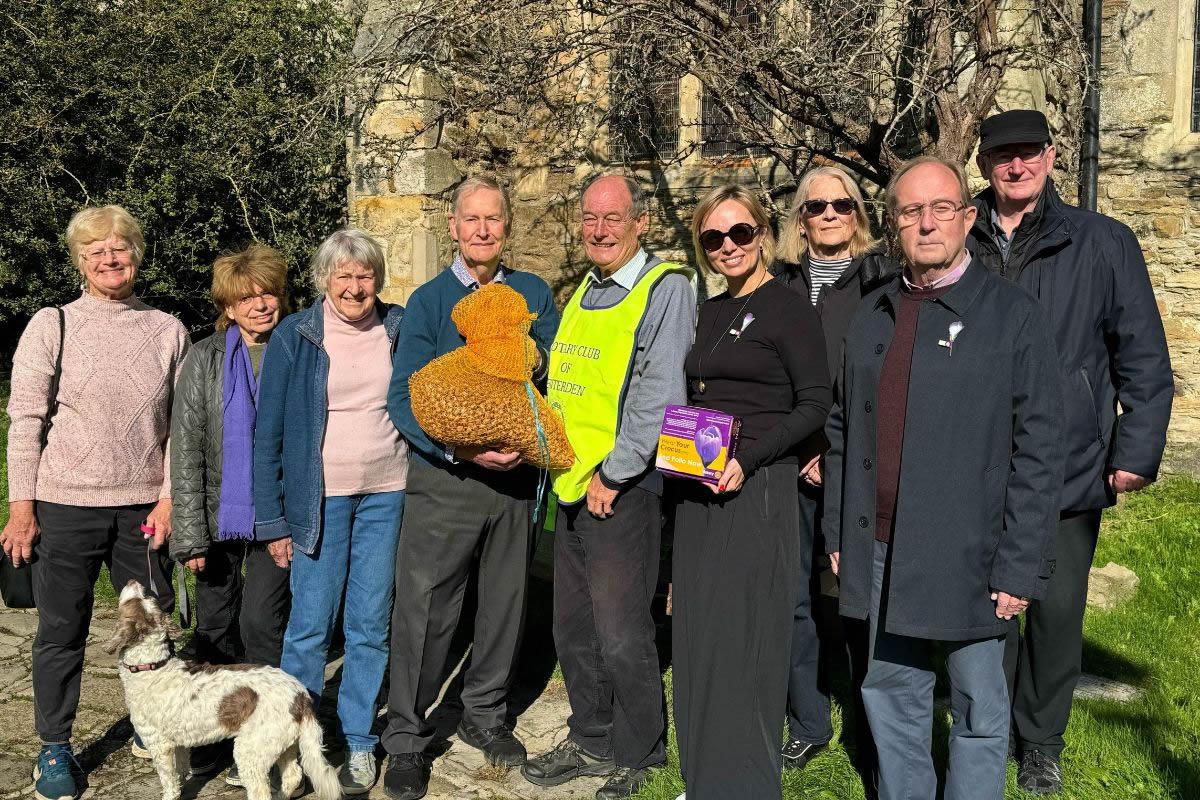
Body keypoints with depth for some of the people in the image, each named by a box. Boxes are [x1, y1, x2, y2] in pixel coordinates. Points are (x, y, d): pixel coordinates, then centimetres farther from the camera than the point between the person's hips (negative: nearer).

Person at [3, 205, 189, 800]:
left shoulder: (167, 331, 4)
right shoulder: (51, 325, 0)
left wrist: (169, 497, 0)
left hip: (143, 505, 2)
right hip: (65, 505, -1)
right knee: (61, 630, 7)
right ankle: (54, 749, 21)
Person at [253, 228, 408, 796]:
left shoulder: (400, 329, 3)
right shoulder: (294, 336, -3)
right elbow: (267, 432, -1)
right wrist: (272, 520, -3)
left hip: (388, 494, 2)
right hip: (320, 497, -2)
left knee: (371, 625, 8)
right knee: (310, 625, 1)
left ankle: (358, 742, 21)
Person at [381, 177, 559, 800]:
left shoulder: (534, 294, 7)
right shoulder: (429, 300, -2)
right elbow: (404, 399, -8)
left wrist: (535, 362, -12)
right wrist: (462, 448, -22)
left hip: (516, 471, 3)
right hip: (445, 475, -3)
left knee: (505, 599, 14)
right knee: (424, 607, -3)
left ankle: (485, 715, 34)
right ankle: (407, 739, 14)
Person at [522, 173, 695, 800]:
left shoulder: (664, 289, -10)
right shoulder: (584, 292, 15)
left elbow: (659, 395, -18)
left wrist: (612, 474, -17)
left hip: (623, 488, -8)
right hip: (573, 485, 8)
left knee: (621, 637, 1)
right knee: (573, 629, 16)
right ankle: (592, 742, 32)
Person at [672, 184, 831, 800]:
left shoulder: (788, 307, -6)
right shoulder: (711, 313, 15)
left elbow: (814, 405, -12)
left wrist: (748, 459, -21)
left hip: (758, 489, -7)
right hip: (698, 490, 7)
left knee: (743, 645, -3)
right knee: (697, 638, 10)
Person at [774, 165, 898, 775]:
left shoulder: (883, 280, 1)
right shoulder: (779, 283, 10)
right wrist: (795, 456, 0)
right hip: (791, 468, 3)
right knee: (793, 596, 6)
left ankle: (873, 732, 16)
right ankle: (808, 724, 21)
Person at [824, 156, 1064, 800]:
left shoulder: (1013, 316, -5)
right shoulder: (870, 316, 10)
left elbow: (1038, 451, -8)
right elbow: (842, 429, 13)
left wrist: (1020, 567, -11)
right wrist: (837, 532, 9)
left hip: (969, 557, -4)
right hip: (881, 554, 5)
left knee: (979, 712, 9)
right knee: (891, 697, 16)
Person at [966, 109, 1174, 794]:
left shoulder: (1103, 243, 0)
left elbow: (1145, 357, 0)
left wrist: (1137, 452, -5)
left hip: (1070, 470, -1)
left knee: (1059, 610, 7)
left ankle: (1042, 742, 27)